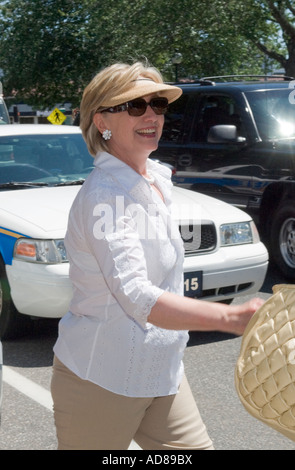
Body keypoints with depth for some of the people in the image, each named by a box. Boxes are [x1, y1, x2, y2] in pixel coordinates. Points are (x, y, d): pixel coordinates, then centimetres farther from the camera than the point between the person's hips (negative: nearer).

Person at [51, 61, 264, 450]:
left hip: (161, 374, 8)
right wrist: (233, 318, -44)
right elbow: (137, 298, -34)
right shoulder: (103, 196, -21)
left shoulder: (156, 180, 7)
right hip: (102, 380, -8)